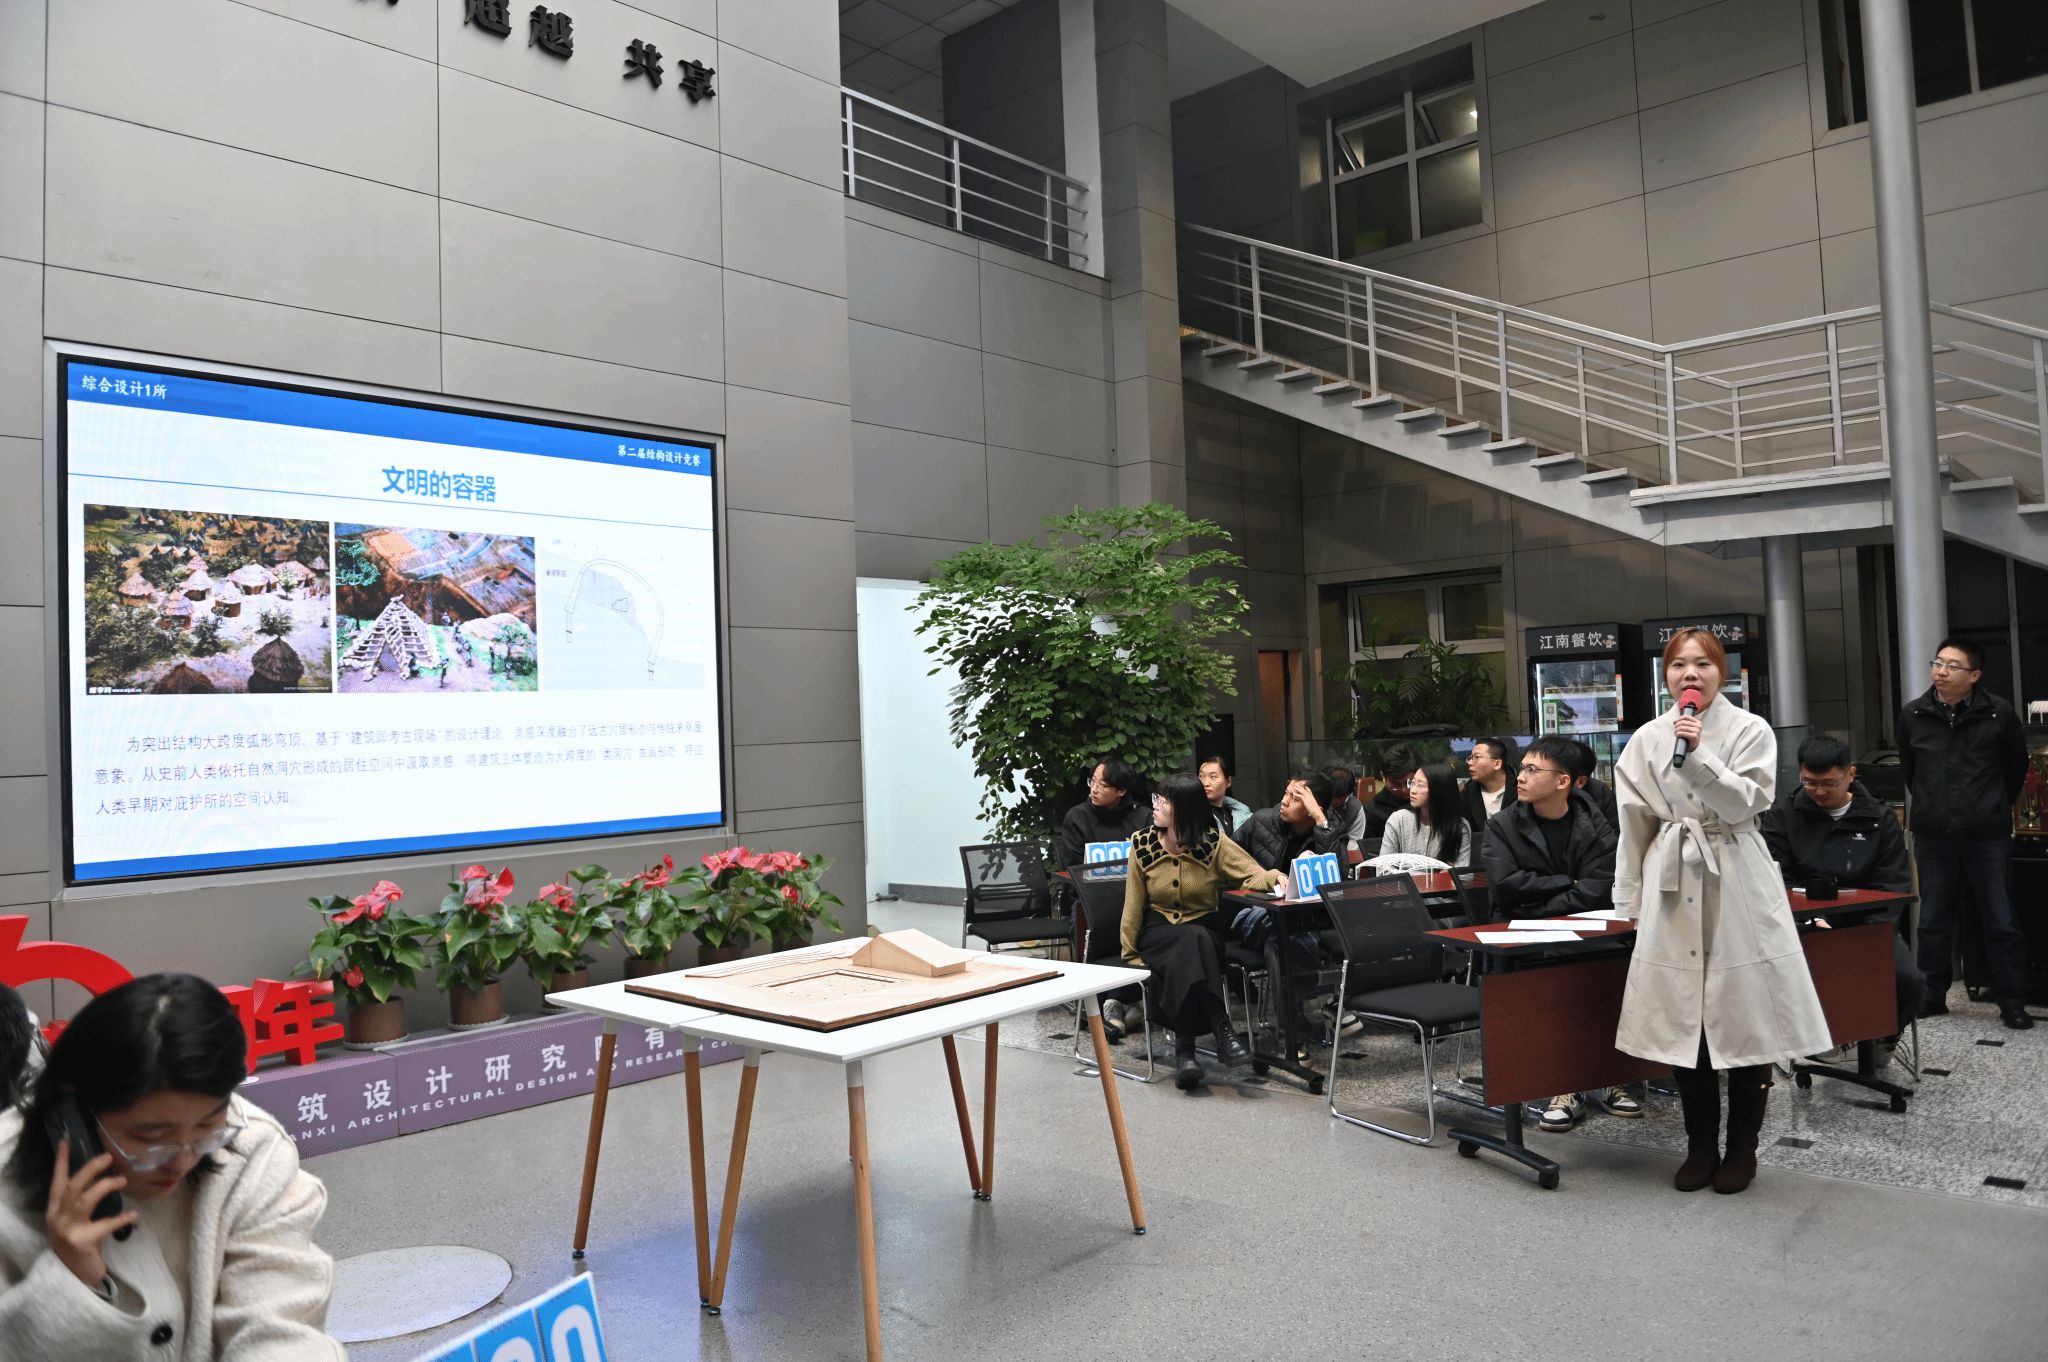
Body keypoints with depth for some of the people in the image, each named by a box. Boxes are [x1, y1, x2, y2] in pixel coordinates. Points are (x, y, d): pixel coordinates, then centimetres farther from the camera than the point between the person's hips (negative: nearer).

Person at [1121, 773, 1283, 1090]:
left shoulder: (1213, 843, -6)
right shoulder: (1142, 844, -2)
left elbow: (1251, 875, -4)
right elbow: (1134, 904, 4)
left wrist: (1272, 877, -28)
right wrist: (1130, 953, 4)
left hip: (1205, 928, 0)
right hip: (1159, 930, 0)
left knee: (1182, 960, -37)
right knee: (1191, 941, -35)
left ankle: (1185, 1049, -34)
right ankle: (1221, 1029, -39)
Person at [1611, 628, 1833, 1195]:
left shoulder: (1751, 731, 0)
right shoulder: (1648, 739, 6)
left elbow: (1745, 803, -11)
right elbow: (1635, 824, 8)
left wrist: (1699, 754, -21)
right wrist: (1631, 900, 10)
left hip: (1737, 887, -2)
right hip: (1673, 890, 2)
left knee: (1744, 1016, 2)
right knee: (1682, 1019, 5)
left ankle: (1742, 1148, 19)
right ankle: (1700, 1146, 20)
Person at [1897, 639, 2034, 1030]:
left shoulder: (1998, 714, -5)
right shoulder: (1912, 716, 1)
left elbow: (2016, 767, 9)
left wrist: (1995, 807, 14)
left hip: (1988, 836, -2)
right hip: (1933, 836, 2)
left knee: (2001, 922, 3)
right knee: (1933, 922, 9)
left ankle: (2011, 1002, 14)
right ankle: (1932, 997, 19)